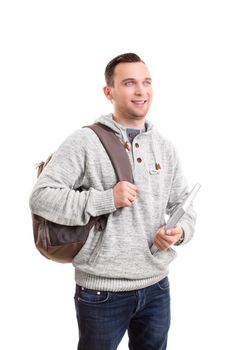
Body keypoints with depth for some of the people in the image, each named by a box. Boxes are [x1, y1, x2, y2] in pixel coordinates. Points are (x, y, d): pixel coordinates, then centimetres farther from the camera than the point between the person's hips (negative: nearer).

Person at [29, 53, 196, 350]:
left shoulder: (165, 147, 7)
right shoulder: (84, 141, -10)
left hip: (157, 287, 5)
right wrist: (107, 200, -22)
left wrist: (179, 231, -10)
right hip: (102, 291, -4)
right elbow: (41, 196, -15)